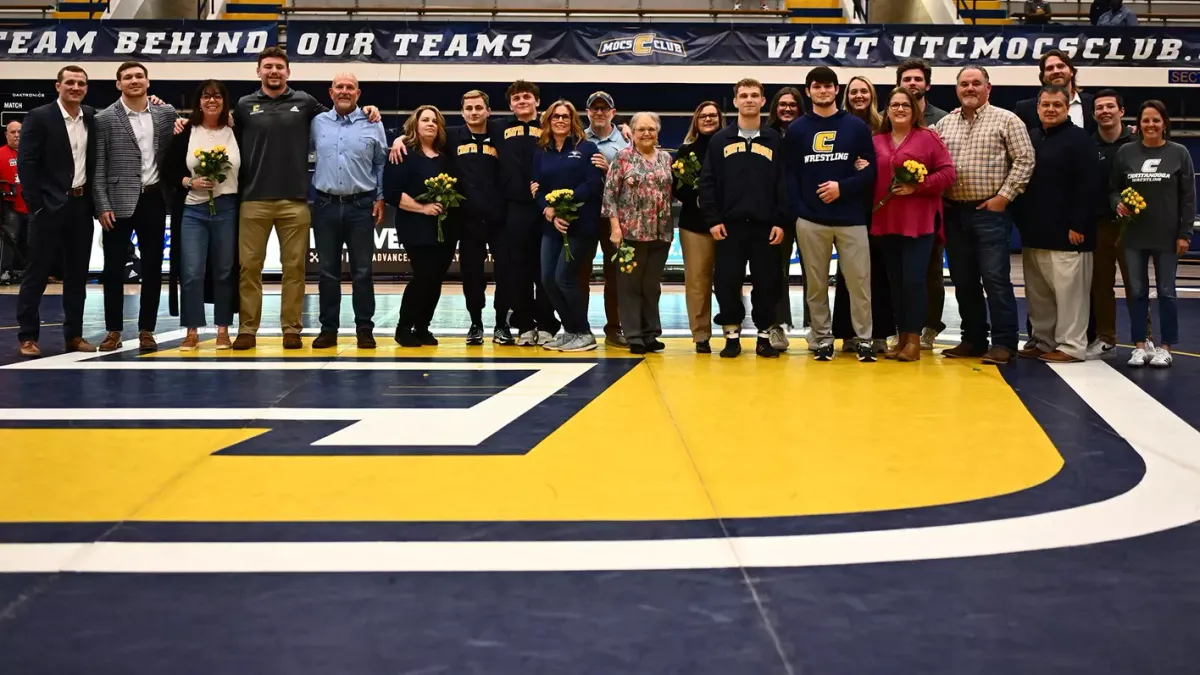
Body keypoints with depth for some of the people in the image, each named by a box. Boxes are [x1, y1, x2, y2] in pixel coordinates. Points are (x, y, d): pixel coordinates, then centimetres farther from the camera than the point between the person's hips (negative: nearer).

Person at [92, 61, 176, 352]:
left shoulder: (167, 114, 5)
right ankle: (113, 331, 12)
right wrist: (102, 206, -9)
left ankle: (146, 330, 14)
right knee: (114, 269, 2)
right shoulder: (105, 119, -1)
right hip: (118, 202, -2)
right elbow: (98, 167, -2)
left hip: (153, 200, 2)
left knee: (152, 268, 6)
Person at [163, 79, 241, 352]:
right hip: (192, 210, 0)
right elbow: (168, 170, 5)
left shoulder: (235, 132, 4)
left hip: (227, 209, 0)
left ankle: (223, 330, 14)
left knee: (224, 271, 6)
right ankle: (191, 332, 5)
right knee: (191, 273, -3)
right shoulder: (185, 133, 3)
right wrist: (190, 182, -10)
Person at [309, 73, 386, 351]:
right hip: (326, 205, 2)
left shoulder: (372, 124, 2)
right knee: (328, 270, 6)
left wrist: (380, 198, 2)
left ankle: (364, 329, 9)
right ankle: (328, 328, 13)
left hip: (361, 206, -1)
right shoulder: (317, 123, 6)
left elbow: (381, 164, 7)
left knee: (362, 271, 2)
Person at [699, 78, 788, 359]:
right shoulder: (720, 140, 8)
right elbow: (707, 183, 4)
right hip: (729, 225, 0)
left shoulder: (775, 141, 7)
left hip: (766, 226, 0)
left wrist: (781, 222, -5)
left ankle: (765, 335, 12)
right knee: (727, 282, 0)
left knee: (767, 283, 1)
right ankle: (732, 335, 12)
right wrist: (712, 219, -6)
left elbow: (784, 184, 3)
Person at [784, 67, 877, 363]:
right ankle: (823, 338, 16)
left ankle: (864, 339, 9)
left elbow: (871, 169, 2)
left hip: (851, 219, -1)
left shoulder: (856, 126, 6)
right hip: (810, 221, 1)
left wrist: (843, 187, -12)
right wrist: (796, 211, -9)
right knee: (816, 284, 6)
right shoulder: (797, 130, 8)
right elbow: (790, 175, 3)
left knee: (859, 281, -2)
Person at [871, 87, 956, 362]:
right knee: (894, 281, 7)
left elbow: (948, 172, -5)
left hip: (919, 221, -4)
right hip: (885, 221, 4)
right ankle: (902, 337, 16)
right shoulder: (876, 141, 11)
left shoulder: (928, 137, 0)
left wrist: (917, 187, -14)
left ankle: (914, 339, 1)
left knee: (913, 279, -8)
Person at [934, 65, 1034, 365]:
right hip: (954, 212, 5)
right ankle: (973, 339, 19)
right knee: (963, 280, 9)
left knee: (995, 278, -6)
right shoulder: (944, 124, 12)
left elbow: (1024, 160, -7)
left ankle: (1004, 343, 0)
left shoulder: (1006, 120, -2)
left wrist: (1004, 196, -11)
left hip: (990, 211, -5)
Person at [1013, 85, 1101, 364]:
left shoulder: (1079, 139, -7)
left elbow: (1087, 187, -13)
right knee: (1037, 293, 12)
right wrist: (1020, 219, 12)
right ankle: (1041, 341, 21)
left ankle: (1071, 346, 0)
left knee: (1068, 291, -5)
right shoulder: (1030, 139, 15)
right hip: (1034, 231, 8)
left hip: (1066, 232, -7)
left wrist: (1078, 224, -18)